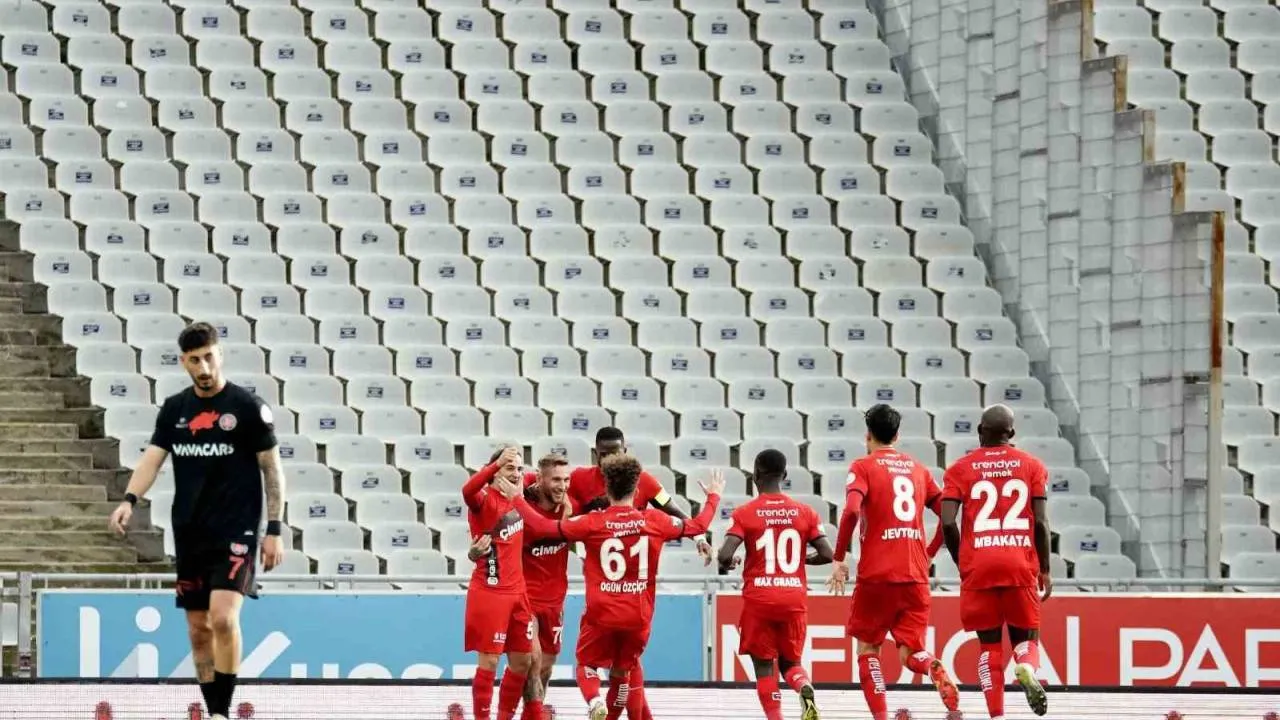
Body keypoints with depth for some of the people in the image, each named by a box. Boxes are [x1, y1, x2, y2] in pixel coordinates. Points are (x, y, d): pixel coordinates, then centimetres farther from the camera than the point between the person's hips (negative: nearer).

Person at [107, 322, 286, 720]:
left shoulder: (247, 406, -4)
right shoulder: (174, 409, 8)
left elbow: (272, 469, -1)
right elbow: (152, 458, 2)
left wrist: (274, 530, -5)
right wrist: (129, 500, -17)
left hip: (236, 530, -5)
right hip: (190, 534, 5)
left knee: (222, 616, -21)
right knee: (198, 628, 6)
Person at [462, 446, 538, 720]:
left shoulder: (516, 497, 8)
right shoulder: (485, 500, -13)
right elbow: (468, 491, -37)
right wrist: (498, 463, -45)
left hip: (517, 592, 8)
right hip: (490, 591, -8)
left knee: (522, 661, 11)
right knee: (489, 661, -5)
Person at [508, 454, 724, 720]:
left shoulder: (592, 523, -10)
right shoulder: (654, 521, -3)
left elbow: (541, 526, -9)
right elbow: (698, 526, 13)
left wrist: (517, 498, 5)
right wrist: (713, 497, 31)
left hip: (601, 615, -2)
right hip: (638, 617, 2)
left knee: (587, 666, 13)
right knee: (623, 672, 20)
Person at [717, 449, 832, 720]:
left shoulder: (745, 513, -4)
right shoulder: (805, 513, 3)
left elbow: (725, 556, -15)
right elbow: (827, 555, -2)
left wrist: (727, 564, 9)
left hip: (759, 599, -2)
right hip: (794, 599, 2)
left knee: (764, 666, 7)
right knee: (790, 662, 15)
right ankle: (806, 690, -19)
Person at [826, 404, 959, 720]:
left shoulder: (863, 467, 1)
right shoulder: (917, 468, 15)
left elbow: (851, 511, -16)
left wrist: (839, 559, -9)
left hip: (876, 575, -3)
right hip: (915, 576, 3)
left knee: (867, 649, 12)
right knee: (910, 652, 8)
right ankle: (936, 670, -27)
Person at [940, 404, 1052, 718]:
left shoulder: (961, 469, 4)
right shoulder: (1032, 466, 6)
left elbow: (948, 524, -5)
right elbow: (1040, 522, -1)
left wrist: (963, 563, 9)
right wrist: (1045, 570, 7)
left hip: (979, 567, 0)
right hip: (1021, 565, 0)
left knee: (989, 643, 8)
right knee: (1025, 636, 11)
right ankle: (1027, 669, -24)